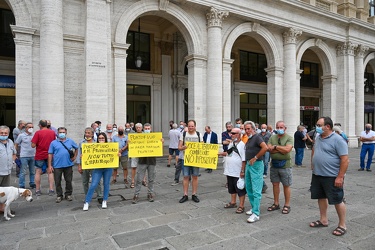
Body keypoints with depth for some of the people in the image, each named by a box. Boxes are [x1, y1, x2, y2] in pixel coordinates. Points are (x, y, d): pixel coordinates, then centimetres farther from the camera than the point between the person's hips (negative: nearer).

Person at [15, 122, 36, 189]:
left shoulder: (34, 135, 3)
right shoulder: (21, 135, -3)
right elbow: (16, 145, 5)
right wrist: (18, 151, 6)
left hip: (33, 156, 3)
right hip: (24, 156, -3)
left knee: (32, 171, 13)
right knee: (23, 172, 1)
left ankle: (32, 183, 25)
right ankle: (21, 186, 11)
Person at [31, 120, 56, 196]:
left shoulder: (38, 133, -10)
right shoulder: (52, 132, 0)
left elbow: (33, 145, -11)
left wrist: (38, 143, 7)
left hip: (39, 156, -2)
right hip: (50, 155, 2)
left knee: (38, 172, 10)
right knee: (50, 172, 8)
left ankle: (37, 190, 15)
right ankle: (51, 190, 6)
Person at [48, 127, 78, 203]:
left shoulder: (70, 141, 5)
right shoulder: (53, 143, 1)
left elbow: (76, 148, 18)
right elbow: (50, 154, 1)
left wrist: (74, 156, 5)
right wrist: (50, 165, -3)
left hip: (68, 165, 1)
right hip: (57, 165, -1)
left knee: (69, 181, 9)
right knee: (57, 182, 7)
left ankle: (68, 194, 24)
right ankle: (59, 195, 22)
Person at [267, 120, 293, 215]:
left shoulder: (289, 138, -4)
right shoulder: (272, 137, 8)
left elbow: (287, 149, -19)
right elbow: (269, 149, -5)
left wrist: (275, 147, -10)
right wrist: (281, 149, -12)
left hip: (285, 164, -4)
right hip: (274, 164, 4)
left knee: (286, 186, 5)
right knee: (275, 184, 12)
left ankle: (287, 205, 18)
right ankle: (276, 203, 25)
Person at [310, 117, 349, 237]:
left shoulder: (337, 140, -16)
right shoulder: (318, 138, 8)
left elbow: (345, 160, -18)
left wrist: (340, 177, -20)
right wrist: (313, 163, 12)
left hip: (332, 177, -8)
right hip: (317, 175, 8)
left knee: (337, 201, 5)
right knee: (321, 197, 17)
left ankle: (342, 225, 21)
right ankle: (323, 220, 33)